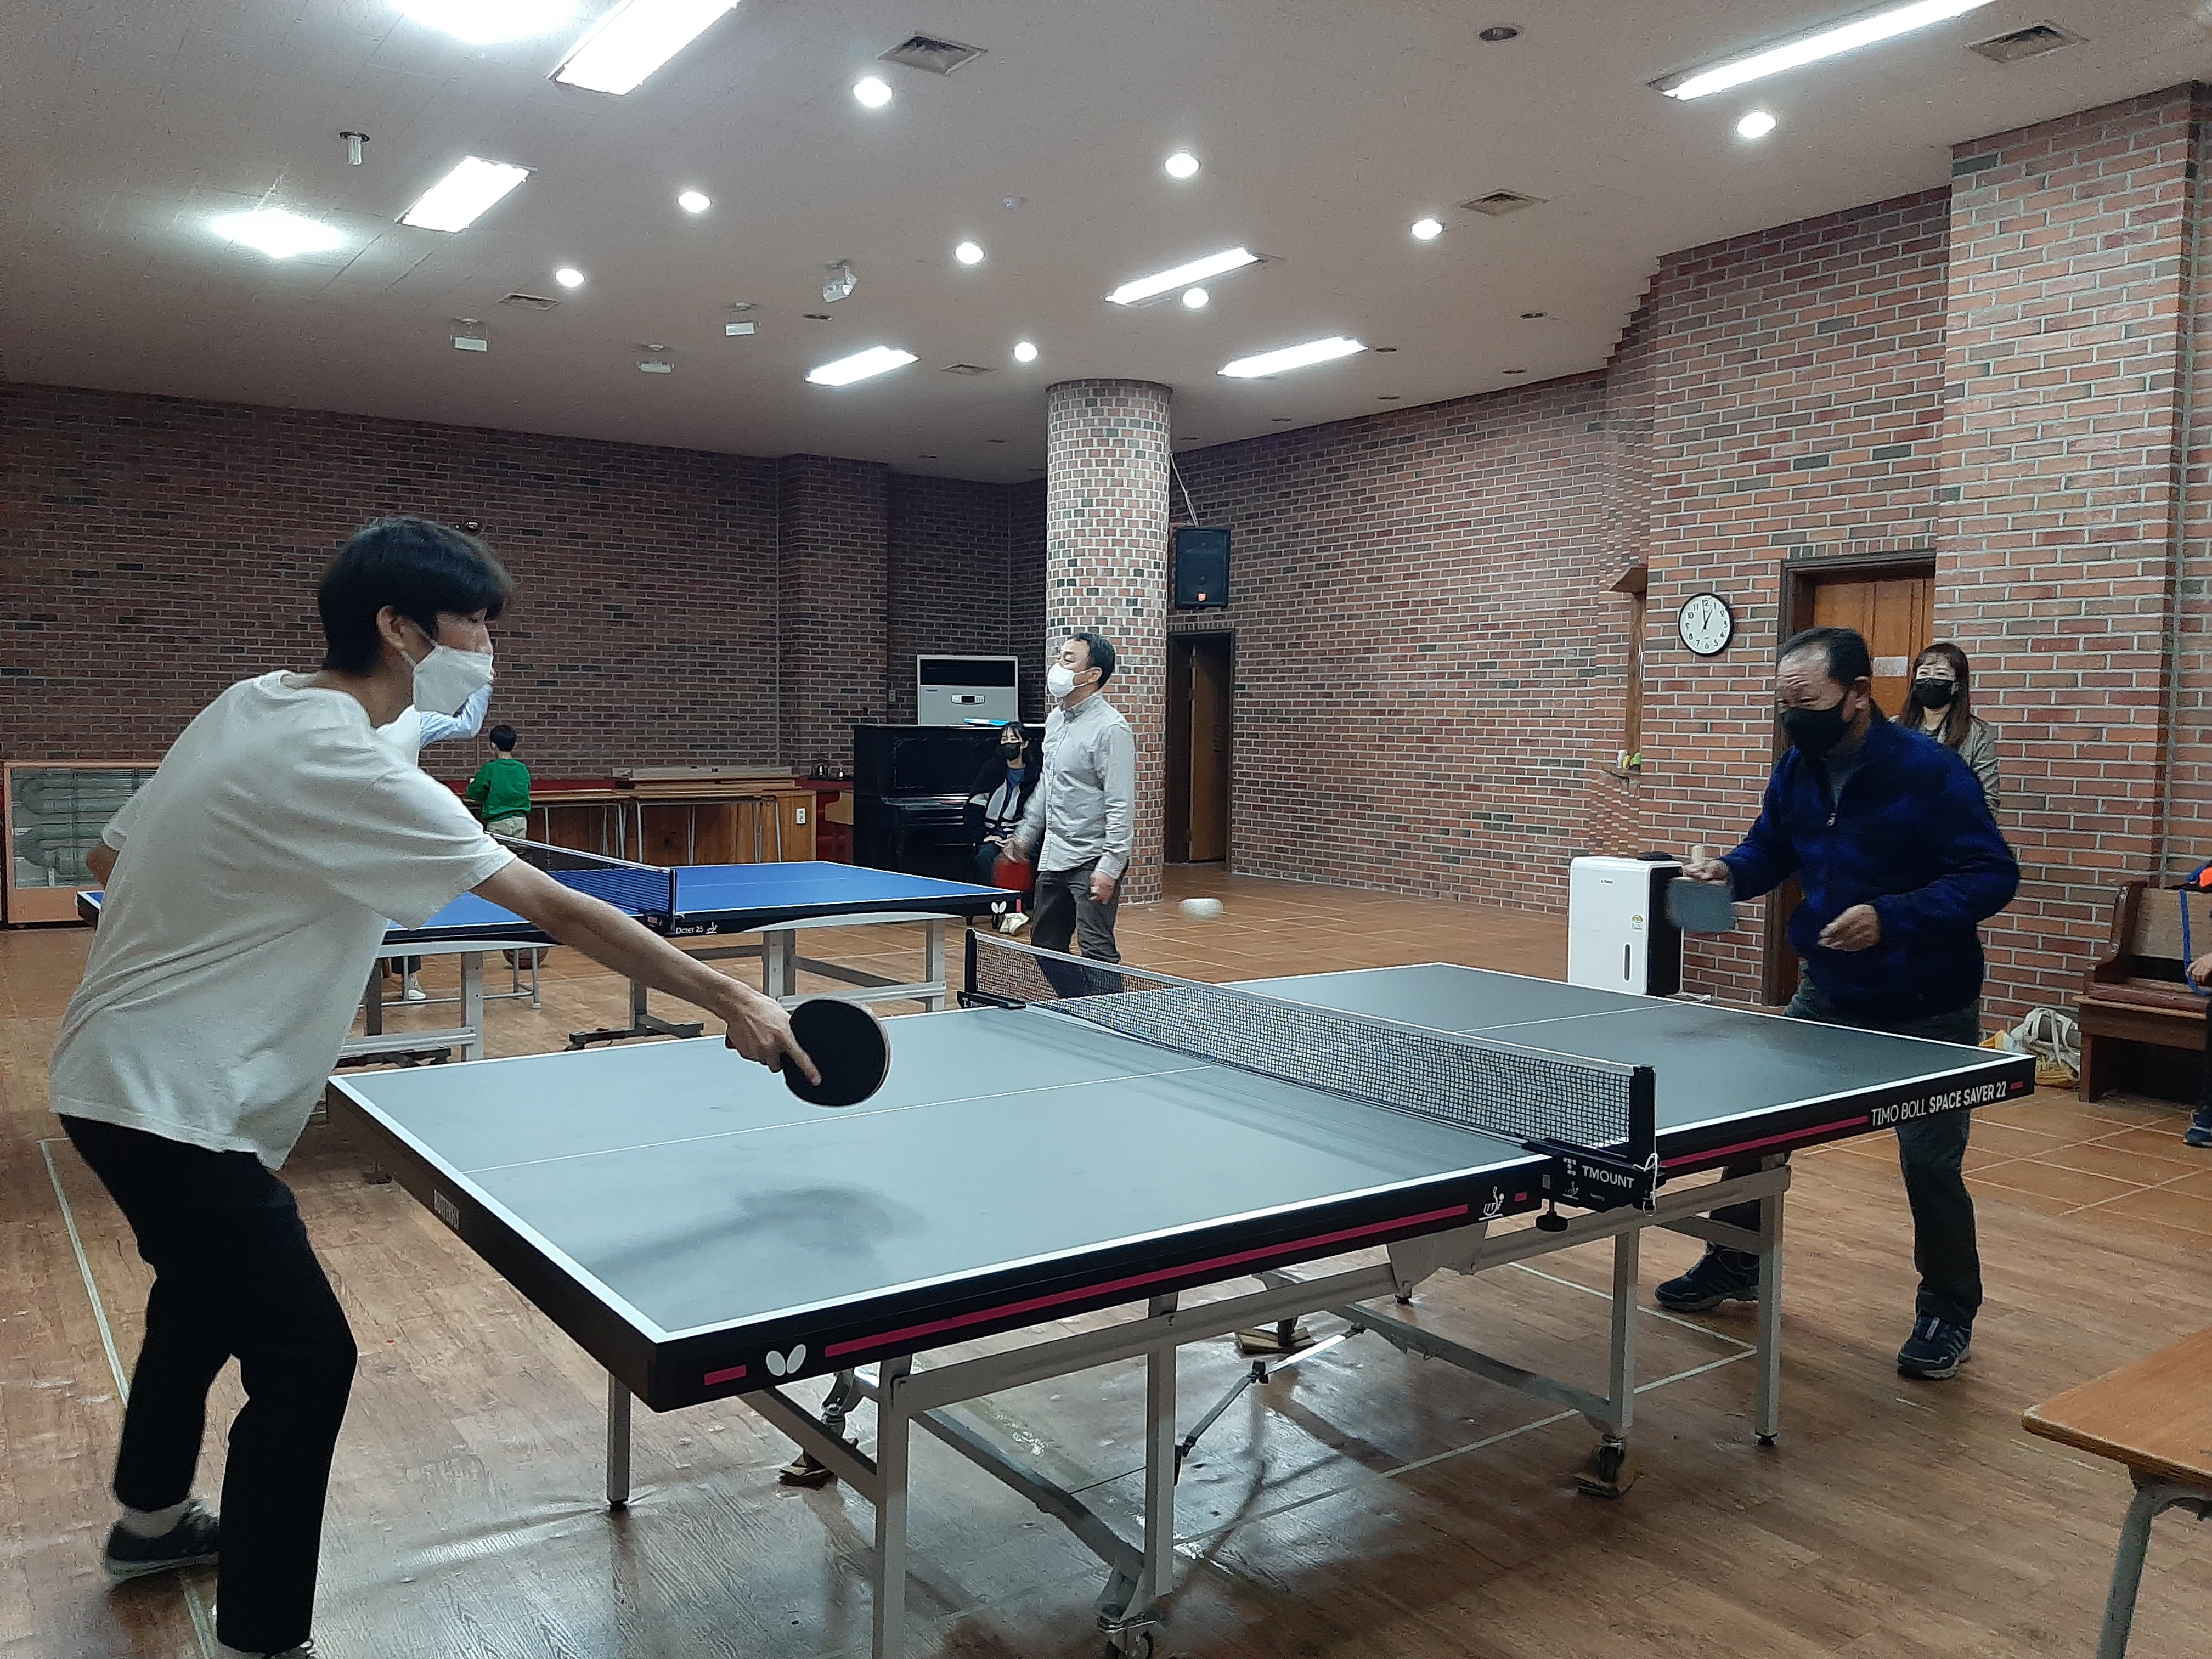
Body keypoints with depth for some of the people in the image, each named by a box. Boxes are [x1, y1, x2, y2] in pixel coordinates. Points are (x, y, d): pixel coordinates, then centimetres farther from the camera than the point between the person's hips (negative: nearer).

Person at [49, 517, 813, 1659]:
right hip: (170, 1104, -10)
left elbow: (109, 857, 11)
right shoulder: (346, 769, -25)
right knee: (306, 1359, -6)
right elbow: (557, 911, -28)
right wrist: (727, 997, -24)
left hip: (118, 1072, 10)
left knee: (204, 1295, 29)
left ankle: (152, 1517, 51)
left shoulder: (245, 705, 2)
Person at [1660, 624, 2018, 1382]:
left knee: (1930, 1162, -1)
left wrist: (1893, 917, -34)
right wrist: (1728, 871, -14)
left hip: (1926, 1009, -6)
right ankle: (1735, 1264, 29)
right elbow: (1769, 850, 9)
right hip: (1830, 995, 6)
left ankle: (1949, 1311, 23)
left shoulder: (1930, 773, -21)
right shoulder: (1796, 772, -3)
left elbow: (1993, 876, -21)